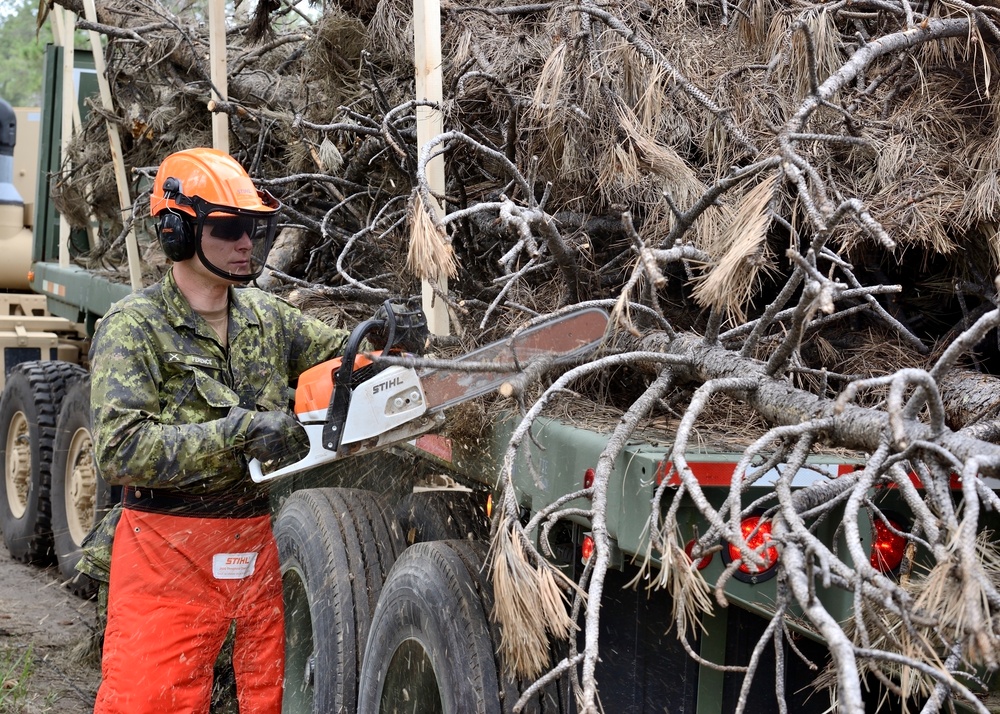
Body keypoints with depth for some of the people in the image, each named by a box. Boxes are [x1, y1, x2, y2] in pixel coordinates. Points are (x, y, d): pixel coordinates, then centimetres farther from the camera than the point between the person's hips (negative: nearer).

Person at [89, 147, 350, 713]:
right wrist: (239, 431, -25)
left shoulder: (265, 316, 8)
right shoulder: (133, 327, -9)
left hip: (255, 542, 6)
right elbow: (120, 450, -20)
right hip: (168, 556, -5)